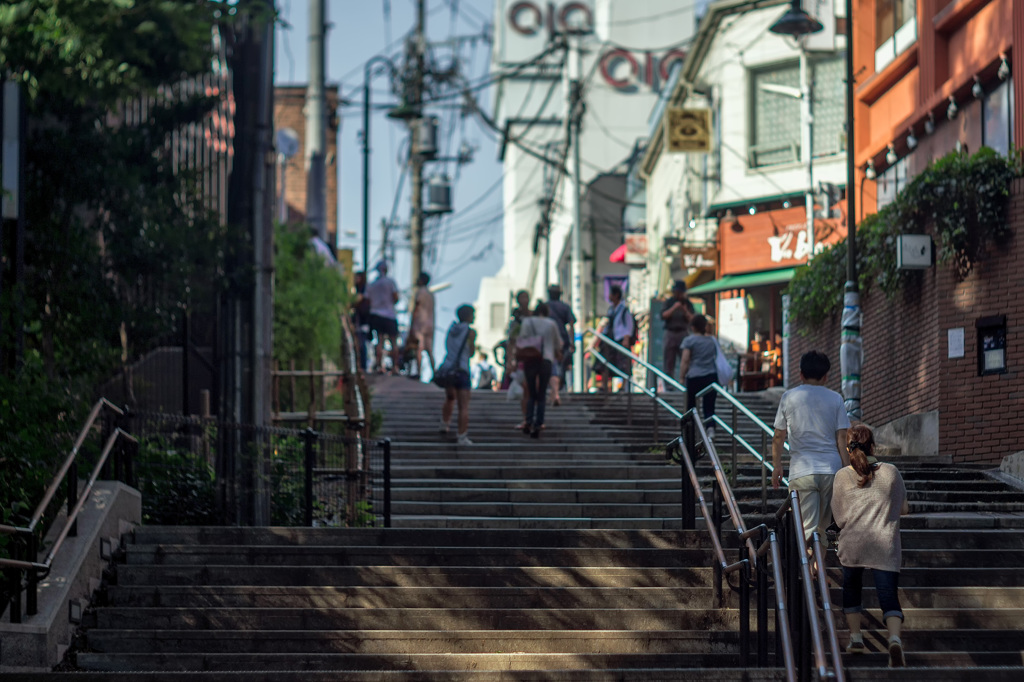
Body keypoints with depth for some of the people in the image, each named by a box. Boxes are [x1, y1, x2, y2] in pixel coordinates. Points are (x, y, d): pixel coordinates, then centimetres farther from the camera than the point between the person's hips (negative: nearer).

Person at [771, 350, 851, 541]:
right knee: (823, 527, 17)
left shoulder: (789, 397, 5)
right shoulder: (835, 399, 6)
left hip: (802, 471, -2)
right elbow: (842, 438, 3)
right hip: (831, 469, 2)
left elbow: (778, 436, 8)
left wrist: (777, 466, 21)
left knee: (807, 530, -6)